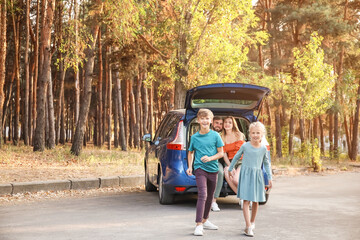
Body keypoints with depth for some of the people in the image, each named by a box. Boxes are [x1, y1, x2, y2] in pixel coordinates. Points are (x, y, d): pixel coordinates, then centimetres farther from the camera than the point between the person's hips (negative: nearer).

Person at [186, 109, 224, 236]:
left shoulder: (215, 135, -1)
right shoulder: (194, 137, 0)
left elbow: (221, 153, 1)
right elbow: (190, 153, 15)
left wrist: (210, 158, -16)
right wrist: (190, 167, 4)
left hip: (212, 169, 3)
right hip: (200, 168, -2)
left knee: (210, 196, 14)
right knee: (202, 195, -17)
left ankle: (205, 220, 32)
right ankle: (199, 225, -18)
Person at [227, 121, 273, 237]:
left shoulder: (263, 148, 3)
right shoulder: (245, 146, -4)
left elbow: (266, 163, 13)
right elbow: (237, 156, 11)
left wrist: (270, 177, 9)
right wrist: (231, 168, 17)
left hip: (257, 175, 3)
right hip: (246, 174, -3)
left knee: (256, 201, 10)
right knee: (246, 201, -10)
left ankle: (252, 222, 32)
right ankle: (248, 227, -11)